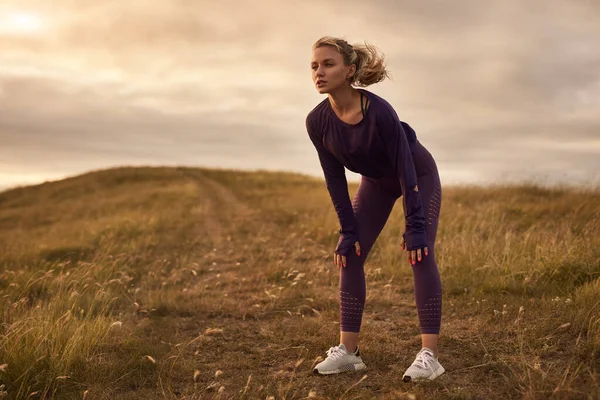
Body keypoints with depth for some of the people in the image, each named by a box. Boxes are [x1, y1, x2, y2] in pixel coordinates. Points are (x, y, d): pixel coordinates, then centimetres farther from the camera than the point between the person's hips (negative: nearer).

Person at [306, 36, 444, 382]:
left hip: (419, 176, -5)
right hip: (376, 182, 5)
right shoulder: (317, 121, -21)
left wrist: (415, 227, -29)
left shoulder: (379, 111, -36)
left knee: (420, 255, -16)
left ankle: (430, 354, -14)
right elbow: (335, 179, -13)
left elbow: (406, 167, -30)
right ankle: (348, 350, 2)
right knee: (349, 254, -3)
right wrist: (349, 231, -13)